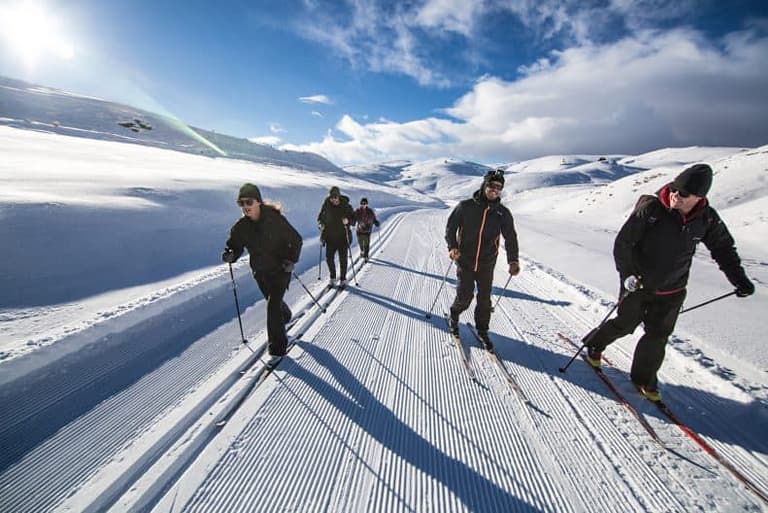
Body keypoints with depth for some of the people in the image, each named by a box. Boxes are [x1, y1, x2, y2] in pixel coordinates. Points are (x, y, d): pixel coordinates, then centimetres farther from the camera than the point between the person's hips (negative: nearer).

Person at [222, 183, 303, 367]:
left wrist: (292, 259, -23)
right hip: (260, 272, 5)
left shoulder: (275, 219, -20)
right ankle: (285, 317, 58)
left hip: (280, 269, -5)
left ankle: (277, 348, 0)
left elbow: (296, 240, -11)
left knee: (273, 305, -12)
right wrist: (230, 255, -20)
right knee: (273, 301, 24)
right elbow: (235, 245, 3)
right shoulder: (241, 226, -8)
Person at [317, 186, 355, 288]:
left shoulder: (346, 205, -7)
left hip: (343, 236, -2)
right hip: (330, 236, 2)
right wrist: (321, 224, -7)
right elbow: (320, 216, 12)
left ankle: (343, 279, 20)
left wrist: (348, 220, -24)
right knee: (329, 257, 1)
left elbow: (353, 217, -3)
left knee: (343, 258, 4)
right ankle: (332, 278, 21)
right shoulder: (326, 205, 0)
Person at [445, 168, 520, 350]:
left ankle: (482, 330, 30)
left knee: (484, 299, 9)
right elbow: (451, 226, 0)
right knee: (464, 297, 0)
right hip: (465, 261, -2)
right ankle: (454, 317, 32)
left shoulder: (503, 213, 0)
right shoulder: (466, 206, -7)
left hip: (486, 264, 3)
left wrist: (513, 260, -8)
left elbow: (510, 237, 4)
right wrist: (452, 247, -15)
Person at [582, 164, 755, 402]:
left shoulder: (707, 219, -5)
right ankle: (593, 344, 34)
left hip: (671, 292, 4)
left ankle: (644, 377, 27)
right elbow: (622, 243, -15)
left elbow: (723, 248, 11)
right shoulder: (650, 209, -19)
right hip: (637, 284, -4)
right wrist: (628, 274, -21)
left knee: (658, 335, 9)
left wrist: (739, 278, 2)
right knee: (625, 324, 8)